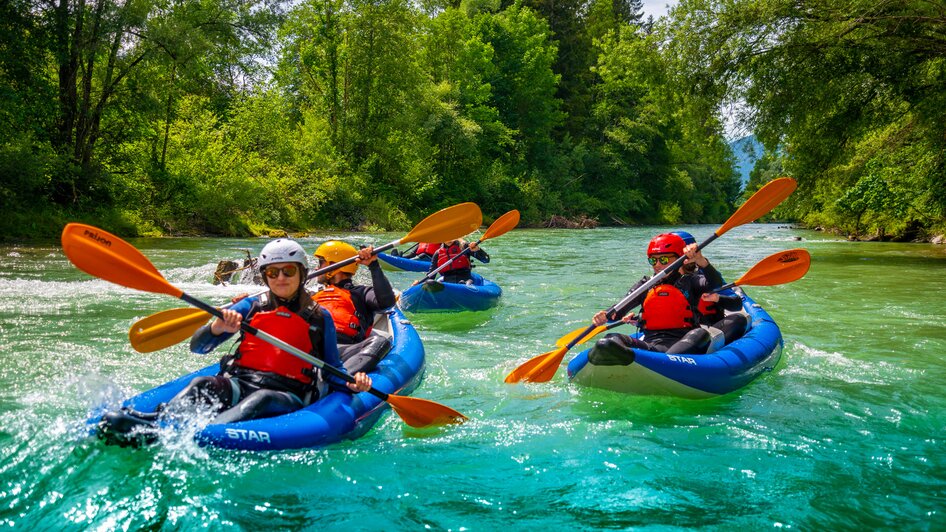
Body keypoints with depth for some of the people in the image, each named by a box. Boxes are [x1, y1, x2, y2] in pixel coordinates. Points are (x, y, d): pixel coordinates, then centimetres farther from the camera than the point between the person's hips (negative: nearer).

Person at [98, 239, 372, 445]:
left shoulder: (319, 318, 13)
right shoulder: (251, 306, 15)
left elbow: (331, 371, 14)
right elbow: (197, 347, 10)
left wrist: (353, 382, -10)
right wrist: (218, 327, -13)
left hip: (289, 395, -3)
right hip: (239, 384, 3)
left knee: (262, 399, -37)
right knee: (202, 385, -29)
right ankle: (160, 420, -59)